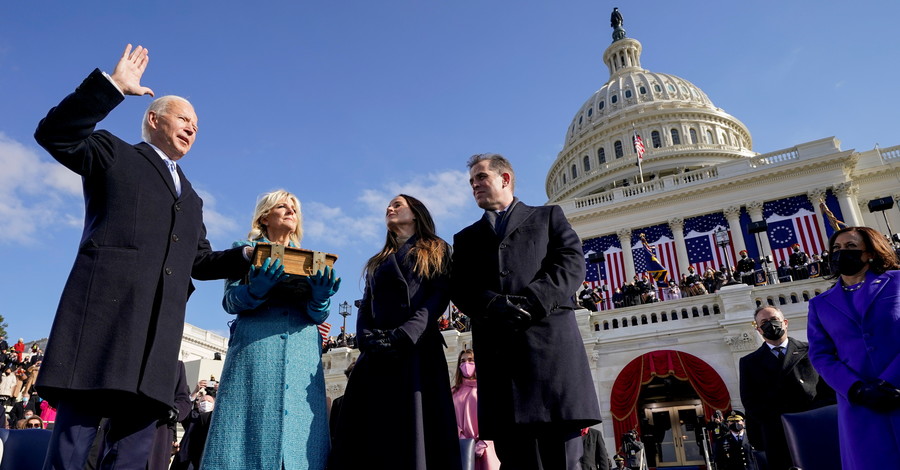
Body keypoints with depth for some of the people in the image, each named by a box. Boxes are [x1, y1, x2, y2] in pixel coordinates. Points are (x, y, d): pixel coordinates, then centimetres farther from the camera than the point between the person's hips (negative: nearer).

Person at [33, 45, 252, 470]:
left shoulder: (191, 199, 30)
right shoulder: (113, 154, 16)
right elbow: (54, 134, -1)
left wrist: (248, 258, 9)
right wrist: (112, 85, -5)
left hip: (160, 328, 6)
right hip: (104, 309, -5)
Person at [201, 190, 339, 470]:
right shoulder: (246, 249, 15)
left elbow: (318, 315, 13)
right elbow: (231, 301, 4)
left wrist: (320, 298, -12)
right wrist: (257, 288, -19)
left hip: (302, 354, 3)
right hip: (256, 350, -2)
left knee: (298, 426, -5)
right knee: (251, 423, -9)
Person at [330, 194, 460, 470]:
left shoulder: (436, 251, 14)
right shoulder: (377, 262, 27)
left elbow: (438, 300, -2)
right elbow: (365, 308, 15)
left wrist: (403, 337, -16)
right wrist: (368, 339, -7)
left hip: (418, 351, -4)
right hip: (377, 356, 4)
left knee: (416, 431, -10)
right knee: (373, 435, -2)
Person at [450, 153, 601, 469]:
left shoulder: (549, 216, 21)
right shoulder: (466, 238, 27)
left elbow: (572, 263, 4)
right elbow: (459, 288, 11)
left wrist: (530, 302, -12)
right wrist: (493, 304, -11)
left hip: (550, 338, -2)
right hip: (496, 348, 2)